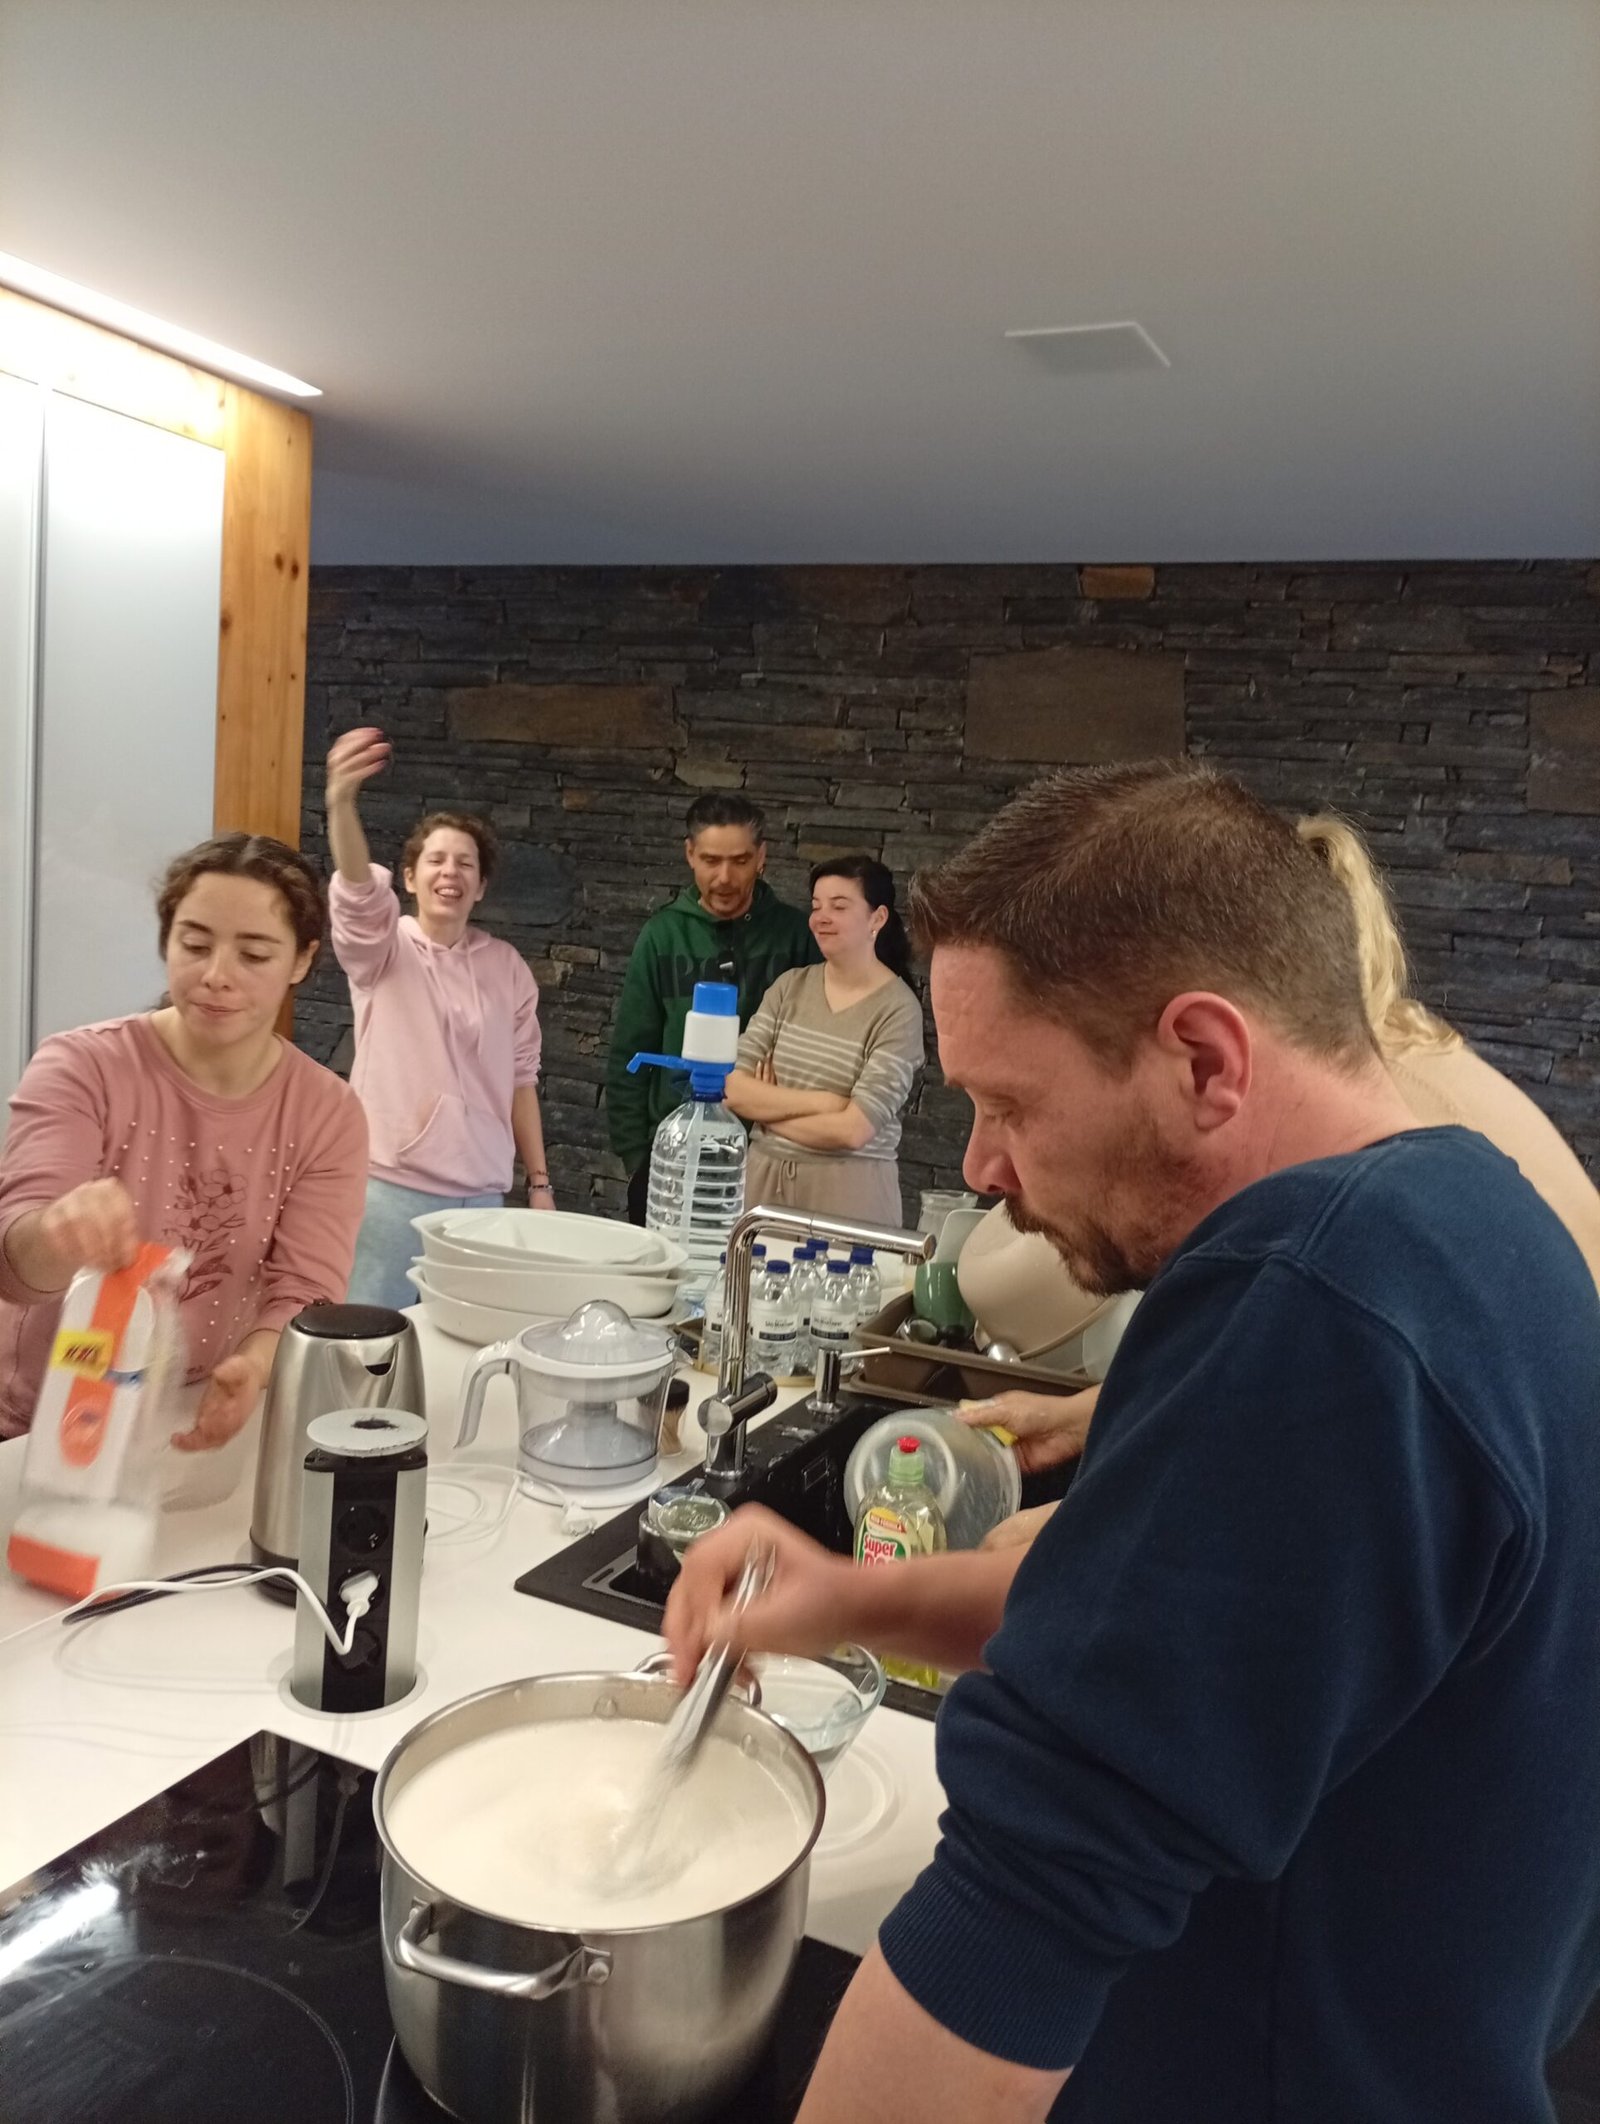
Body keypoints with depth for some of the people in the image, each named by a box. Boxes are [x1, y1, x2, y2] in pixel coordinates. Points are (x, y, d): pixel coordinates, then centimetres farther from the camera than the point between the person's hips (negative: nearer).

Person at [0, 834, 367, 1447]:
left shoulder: (330, 1116, -3)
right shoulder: (83, 1068, -9)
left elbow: (304, 1292, -8)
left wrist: (255, 1364, -29)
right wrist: (56, 1237, -41)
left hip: (206, 1429, -1)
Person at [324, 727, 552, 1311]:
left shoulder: (507, 966, 7)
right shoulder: (383, 948, -2)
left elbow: (520, 1079, 10)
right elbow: (356, 891, -24)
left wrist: (539, 1181, 9)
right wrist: (342, 802, -43)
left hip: (481, 1193, 3)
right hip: (390, 1188, -2)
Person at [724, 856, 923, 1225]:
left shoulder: (898, 1009, -11)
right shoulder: (790, 986, 3)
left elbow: (853, 1130, -18)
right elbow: (733, 1089, -5)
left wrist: (769, 1107, -6)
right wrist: (821, 1101, -16)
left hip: (848, 1188, -4)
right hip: (763, 1177, 4)